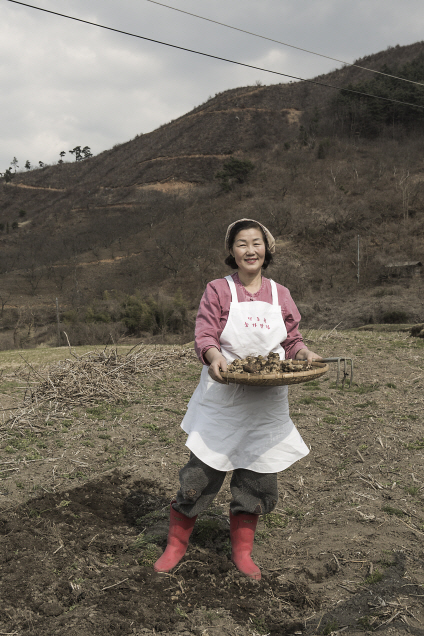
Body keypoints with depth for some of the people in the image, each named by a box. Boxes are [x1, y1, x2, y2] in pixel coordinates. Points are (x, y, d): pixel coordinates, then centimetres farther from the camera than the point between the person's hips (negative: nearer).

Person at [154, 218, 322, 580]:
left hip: (266, 404, 3)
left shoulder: (281, 295, 7)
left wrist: (305, 354, -11)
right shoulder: (218, 291, -1)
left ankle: (242, 551, 30)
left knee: (257, 477, 10)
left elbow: (292, 341, 11)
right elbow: (204, 335, -11)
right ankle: (177, 544, 22)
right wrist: (214, 355, -32)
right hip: (223, 398, -3)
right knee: (201, 472, 0)